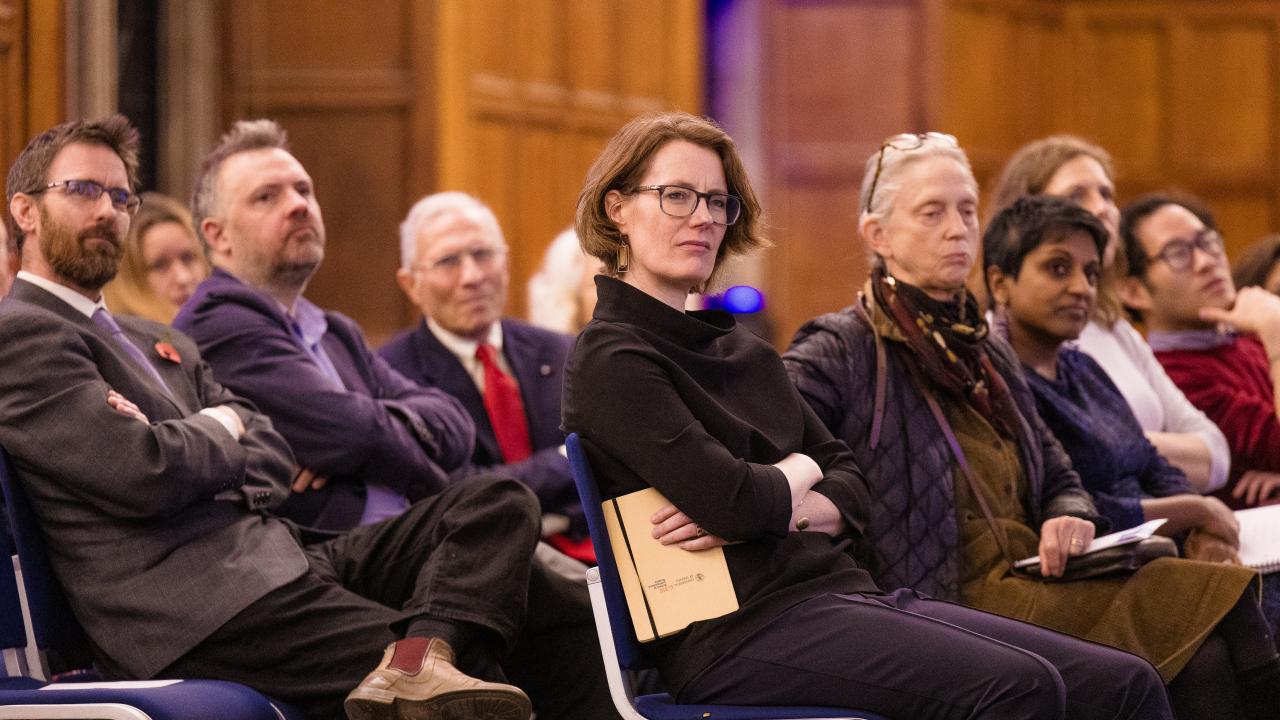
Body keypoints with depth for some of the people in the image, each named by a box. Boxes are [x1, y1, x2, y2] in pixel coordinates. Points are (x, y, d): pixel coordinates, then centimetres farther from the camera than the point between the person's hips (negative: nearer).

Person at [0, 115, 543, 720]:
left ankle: (417, 660, -33)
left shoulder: (158, 343, 28)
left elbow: (269, 449, 21)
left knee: (499, 505, -9)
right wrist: (219, 433, 6)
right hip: (193, 606, -10)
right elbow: (144, 473, -16)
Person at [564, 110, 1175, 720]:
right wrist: (796, 476, 6)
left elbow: (851, 490, 16)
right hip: (745, 624, -8)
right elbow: (733, 502, -17)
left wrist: (780, 508, -6)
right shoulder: (609, 361, -4)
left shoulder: (745, 353, 23)